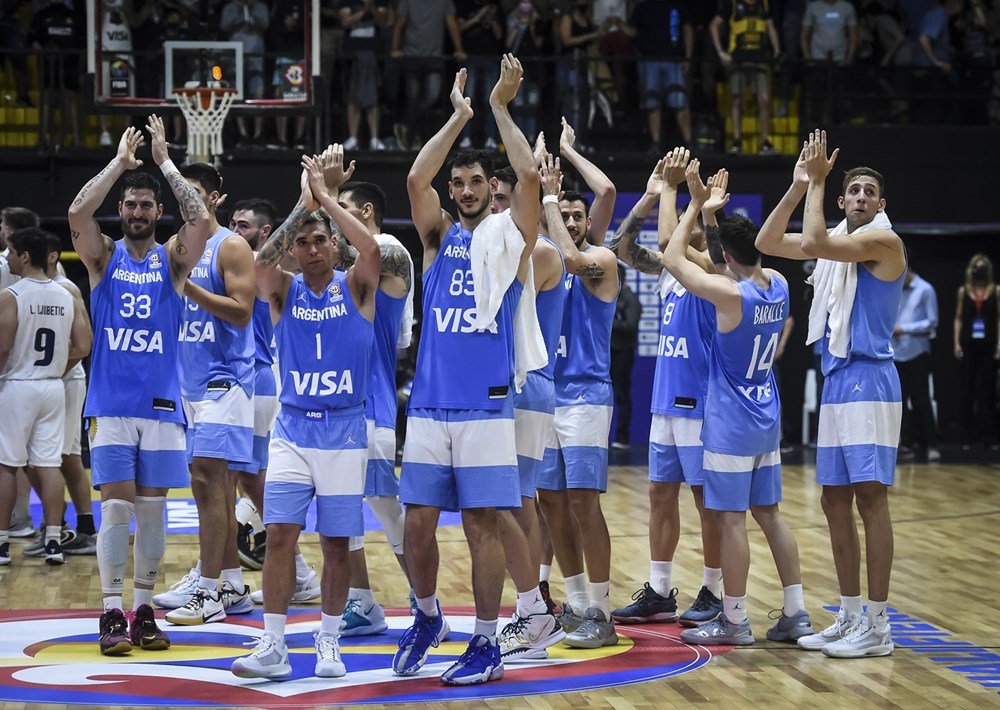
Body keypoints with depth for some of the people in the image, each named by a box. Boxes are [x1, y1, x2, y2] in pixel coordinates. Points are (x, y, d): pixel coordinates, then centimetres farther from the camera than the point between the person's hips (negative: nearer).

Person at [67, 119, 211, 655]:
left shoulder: (172, 259, 6)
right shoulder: (103, 257, 5)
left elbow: (202, 221, -12)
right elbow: (78, 213, -14)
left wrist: (165, 163, -8)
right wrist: (120, 162, -9)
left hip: (161, 404, 1)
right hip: (111, 404, -1)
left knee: (152, 508, 4)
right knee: (115, 506, -6)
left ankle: (144, 609, 12)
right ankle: (112, 614, -4)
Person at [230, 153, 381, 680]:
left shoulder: (354, 287, 0)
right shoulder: (285, 292, 4)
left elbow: (372, 249, -21)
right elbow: (262, 260, -18)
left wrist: (325, 197, -17)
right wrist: (302, 205, -20)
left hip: (345, 431, -1)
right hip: (292, 429, 1)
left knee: (336, 544, 3)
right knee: (279, 535, -7)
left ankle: (329, 643, 16)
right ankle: (273, 647, -3)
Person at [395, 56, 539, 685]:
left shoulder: (510, 235, 5)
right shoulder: (440, 236, 11)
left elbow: (530, 176, -11)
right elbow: (416, 179, -5)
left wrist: (501, 107, -5)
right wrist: (460, 116, -5)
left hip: (486, 408, -3)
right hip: (429, 405, 3)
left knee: (482, 523, -2)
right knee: (419, 522, 3)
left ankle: (487, 644, 6)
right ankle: (428, 617, 26)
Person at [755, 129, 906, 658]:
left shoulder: (883, 241, -9)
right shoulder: (836, 240, 16)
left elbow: (814, 244, -21)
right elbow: (767, 243, 15)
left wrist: (817, 183, -10)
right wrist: (799, 188, 7)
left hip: (868, 380, -9)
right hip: (835, 382, 9)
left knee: (870, 497, -10)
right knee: (835, 502, 10)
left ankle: (877, 627, -8)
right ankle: (850, 618, 17)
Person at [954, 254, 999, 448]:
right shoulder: (963, 291, 9)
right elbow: (958, 318, 10)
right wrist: (957, 343, 2)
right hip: (968, 344, 1)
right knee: (968, 390, 1)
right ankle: (968, 435, 4)